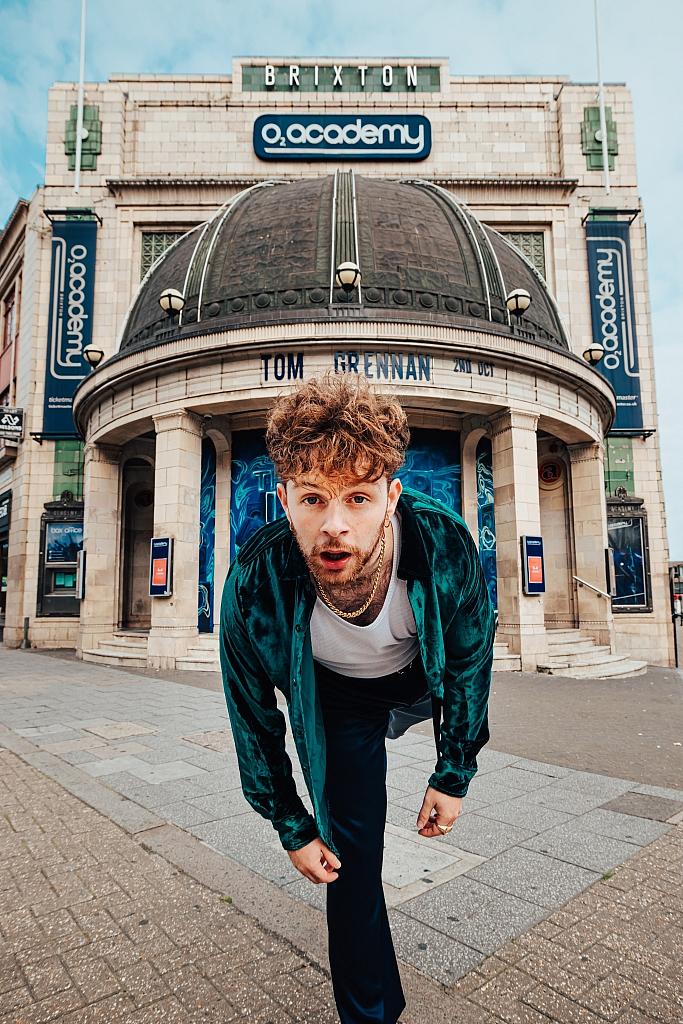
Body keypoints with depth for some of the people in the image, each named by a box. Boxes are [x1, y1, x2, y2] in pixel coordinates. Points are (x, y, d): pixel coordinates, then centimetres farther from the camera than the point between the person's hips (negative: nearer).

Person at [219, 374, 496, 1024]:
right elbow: (253, 721, -17)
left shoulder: (446, 546, -36)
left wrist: (453, 776, -6)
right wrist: (292, 828, -6)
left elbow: (470, 664, -14)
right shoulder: (254, 585, -37)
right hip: (336, 695, -1)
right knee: (353, 854, 2)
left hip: (420, 676, 1)